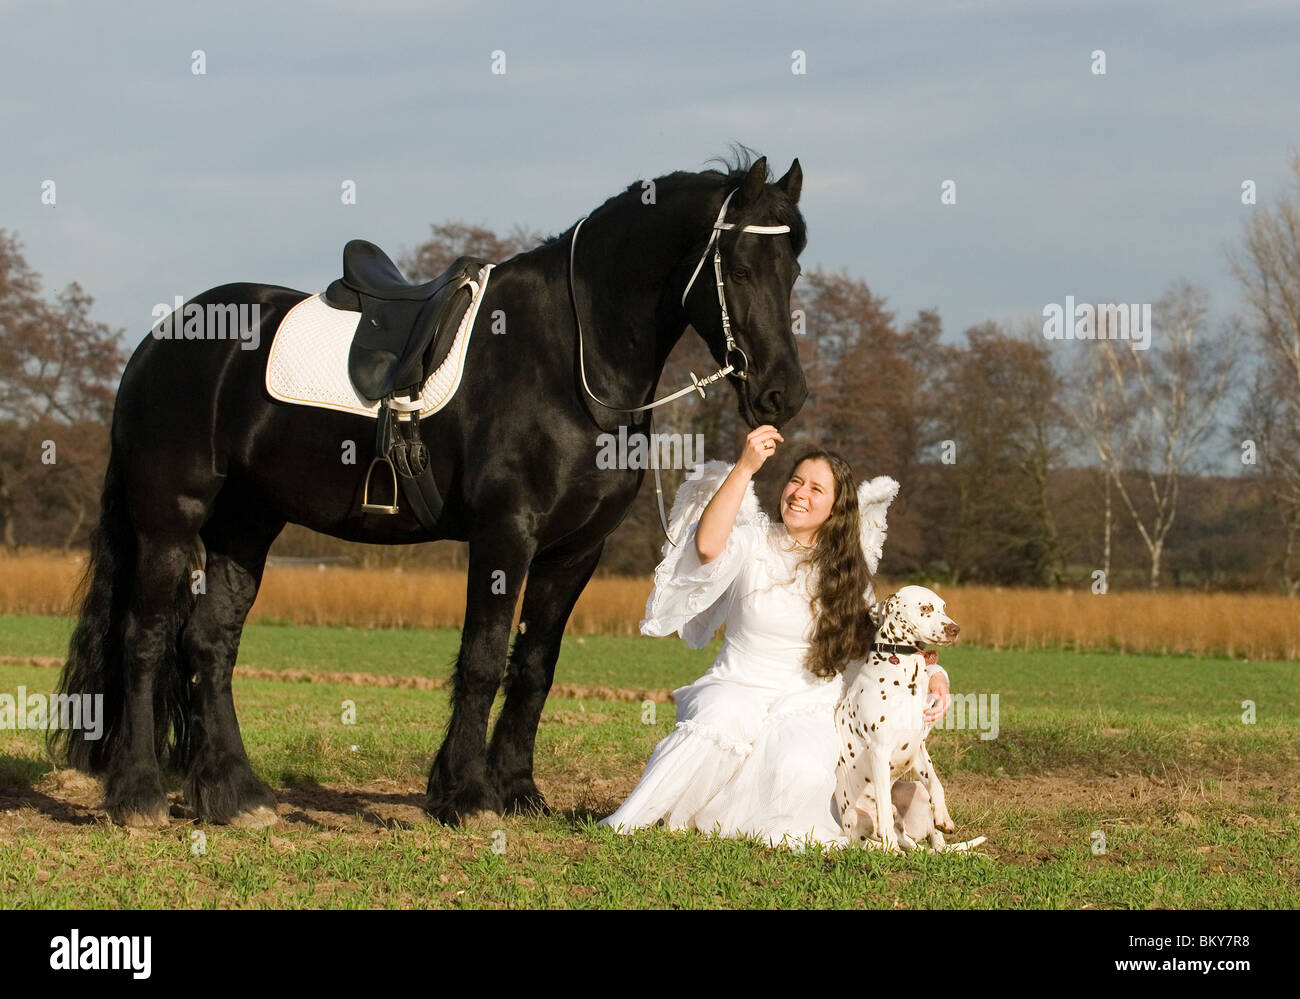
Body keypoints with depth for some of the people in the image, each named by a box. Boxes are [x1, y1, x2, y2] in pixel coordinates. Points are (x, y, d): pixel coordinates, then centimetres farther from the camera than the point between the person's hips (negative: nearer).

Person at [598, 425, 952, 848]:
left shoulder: (847, 570, 7)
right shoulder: (755, 543, -2)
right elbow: (707, 545, -25)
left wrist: (932, 672, -7)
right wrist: (744, 468, -29)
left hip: (809, 704, 1)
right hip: (739, 687, -1)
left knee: (804, 773, -31)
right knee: (717, 723, -37)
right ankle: (631, 820, -23)